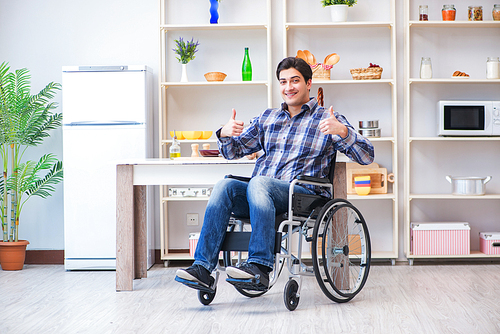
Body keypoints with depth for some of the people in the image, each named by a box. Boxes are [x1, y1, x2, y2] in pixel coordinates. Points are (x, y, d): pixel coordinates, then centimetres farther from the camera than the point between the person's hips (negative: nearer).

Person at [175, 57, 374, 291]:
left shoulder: (327, 119, 11)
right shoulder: (267, 118, 25)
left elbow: (366, 156, 2)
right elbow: (234, 151, 28)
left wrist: (342, 131, -18)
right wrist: (225, 134, 4)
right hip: (261, 194, 4)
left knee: (259, 182, -35)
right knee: (225, 186, -26)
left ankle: (259, 267, -41)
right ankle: (203, 267, -33)